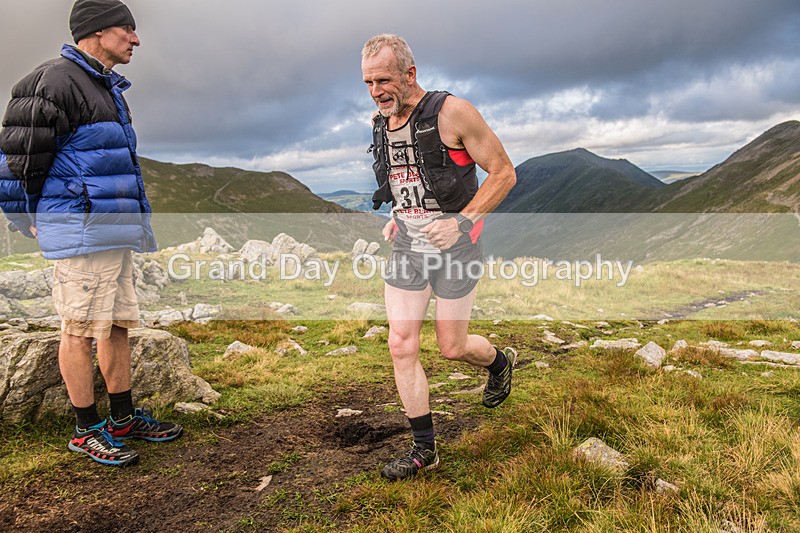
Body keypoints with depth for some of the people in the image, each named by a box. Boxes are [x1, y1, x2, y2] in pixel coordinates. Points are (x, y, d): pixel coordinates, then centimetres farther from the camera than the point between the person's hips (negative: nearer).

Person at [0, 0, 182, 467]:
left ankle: (124, 418, 23)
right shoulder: (57, 82, -10)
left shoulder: (107, 87, 21)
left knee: (118, 323, 12)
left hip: (115, 231, 9)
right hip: (80, 231, -9)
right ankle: (88, 430, 10)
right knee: (81, 329, -1)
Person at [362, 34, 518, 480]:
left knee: (453, 347, 4)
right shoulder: (380, 122, 4)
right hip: (406, 248, 6)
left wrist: (462, 221, -22)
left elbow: (504, 173, -12)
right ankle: (425, 449, 16)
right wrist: (397, 216, 9)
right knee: (401, 347, 0)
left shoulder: (452, 112, -16)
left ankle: (500, 362, 42)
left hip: (454, 247, -5)